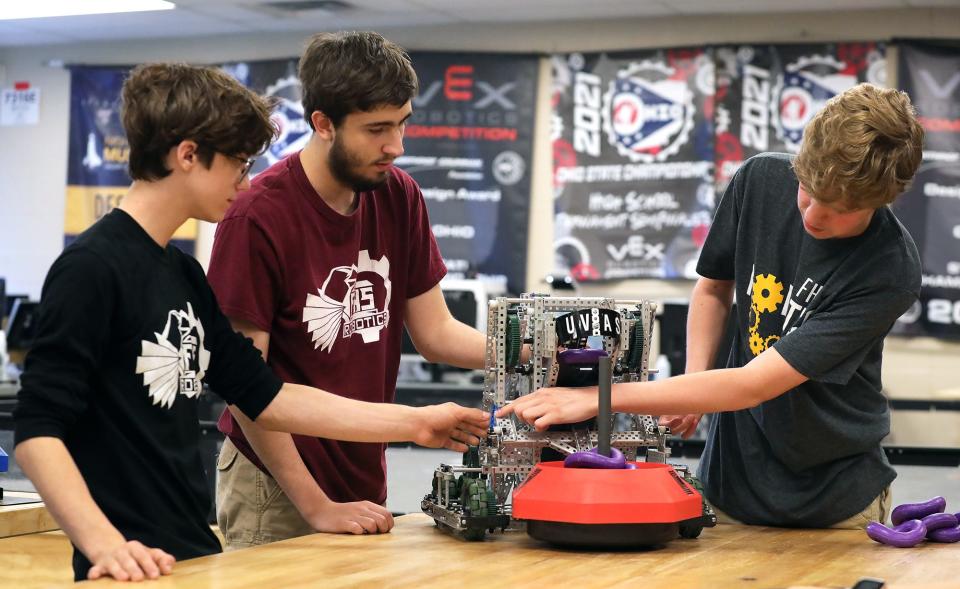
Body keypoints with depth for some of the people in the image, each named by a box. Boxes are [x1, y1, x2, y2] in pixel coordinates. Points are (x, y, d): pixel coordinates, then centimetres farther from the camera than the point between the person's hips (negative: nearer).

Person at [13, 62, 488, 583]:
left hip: (194, 555, 9)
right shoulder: (92, 267, -14)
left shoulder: (184, 275, 12)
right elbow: (37, 429, -17)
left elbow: (268, 398, 13)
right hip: (135, 568, -8)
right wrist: (104, 543, -29)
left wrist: (414, 423, 13)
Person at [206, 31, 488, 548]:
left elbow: (435, 333, 4)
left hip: (363, 482, 6)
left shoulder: (398, 196, 0)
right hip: (275, 495, -6)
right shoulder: (258, 217, -18)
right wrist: (317, 507, -18)